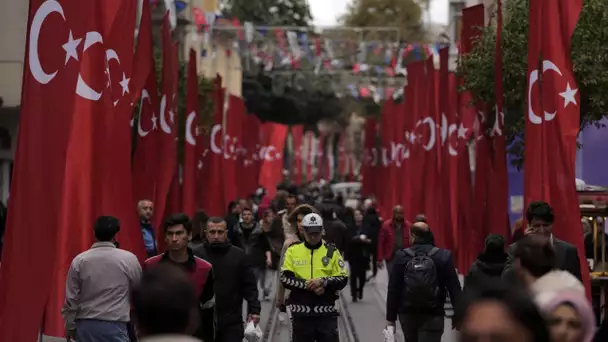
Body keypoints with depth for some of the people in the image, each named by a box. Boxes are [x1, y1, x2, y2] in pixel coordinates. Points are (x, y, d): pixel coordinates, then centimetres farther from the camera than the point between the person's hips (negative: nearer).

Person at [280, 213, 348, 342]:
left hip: (326, 312, 0)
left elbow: (342, 279, 0)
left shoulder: (331, 251, 5)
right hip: (301, 312, 1)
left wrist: (323, 282, -17)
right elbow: (285, 278, -4)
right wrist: (308, 285, -16)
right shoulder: (293, 250, 5)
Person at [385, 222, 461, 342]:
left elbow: (393, 289, -4)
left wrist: (390, 317, 2)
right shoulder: (443, 256, -6)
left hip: (407, 314, 2)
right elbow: (454, 289, -5)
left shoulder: (401, 256, -5)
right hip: (433, 316, -2)